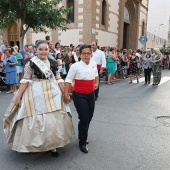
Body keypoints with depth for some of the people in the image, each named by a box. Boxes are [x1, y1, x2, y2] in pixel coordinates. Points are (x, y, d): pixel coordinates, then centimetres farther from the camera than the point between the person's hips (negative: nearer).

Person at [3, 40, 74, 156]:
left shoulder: (53, 63, 4)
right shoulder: (31, 63, -6)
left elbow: (59, 80, 7)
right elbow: (25, 81, -5)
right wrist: (18, 96, -8)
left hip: (52, 93, 4)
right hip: (35, 95, -3)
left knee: (54, 120, 10)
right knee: (35, 120, 4)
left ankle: (52, 145, 27)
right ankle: (36, 145, 26)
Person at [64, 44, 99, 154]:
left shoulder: (94, 64, 2)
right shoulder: (75, 66, -14)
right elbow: (68, 80, -12)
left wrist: (97, 83, 7)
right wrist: (66, 94, -17)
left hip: (91, 94, 6)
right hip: (79, 95, -6)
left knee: (89, 117, 16)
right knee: (84, 119, -4)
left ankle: (83, 136, 41)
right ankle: (82, 142, 17)